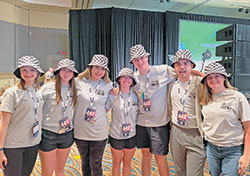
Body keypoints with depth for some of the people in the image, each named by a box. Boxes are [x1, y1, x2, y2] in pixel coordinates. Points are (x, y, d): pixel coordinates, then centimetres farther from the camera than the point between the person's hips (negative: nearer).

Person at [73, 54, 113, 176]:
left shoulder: (108, 85, -3)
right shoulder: (79, 82, -5)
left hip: (99, 132, -1)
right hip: (80, 131, 1)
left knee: (96, 165, 10)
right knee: (85, 163, 20)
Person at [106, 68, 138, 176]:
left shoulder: (136, 95, -3)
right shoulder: (113, 95, -9)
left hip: (131, 135, 2)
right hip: (116, 136, -2)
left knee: (127, 163, 19)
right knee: (116, 163, 16)